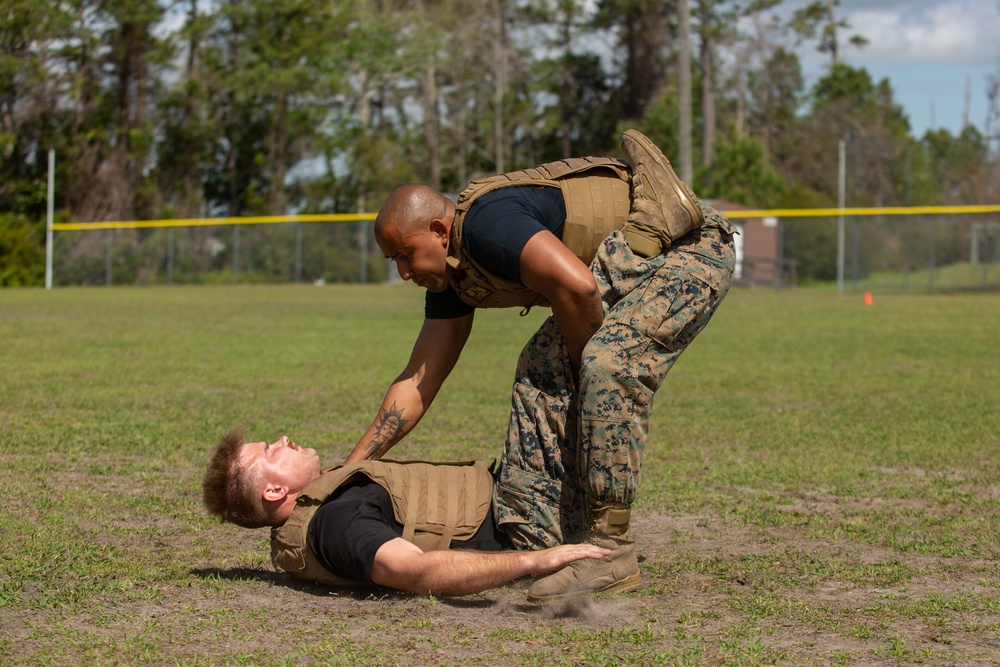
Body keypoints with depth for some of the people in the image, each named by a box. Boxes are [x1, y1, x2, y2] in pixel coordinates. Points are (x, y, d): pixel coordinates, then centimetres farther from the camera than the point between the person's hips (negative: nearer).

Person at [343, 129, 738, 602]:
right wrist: (349, 468, 7)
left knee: (609, 366, -27)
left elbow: (578, 287, -33)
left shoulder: (486, 223, -24)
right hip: (633, 269, 10)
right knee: (542, 369, -1)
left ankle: (609, 554, -24)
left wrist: (580, 361, -13)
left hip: (691, 249, -10)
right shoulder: (451, 277, 7)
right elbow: (418, 381, 11)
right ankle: (534, 538, -2)